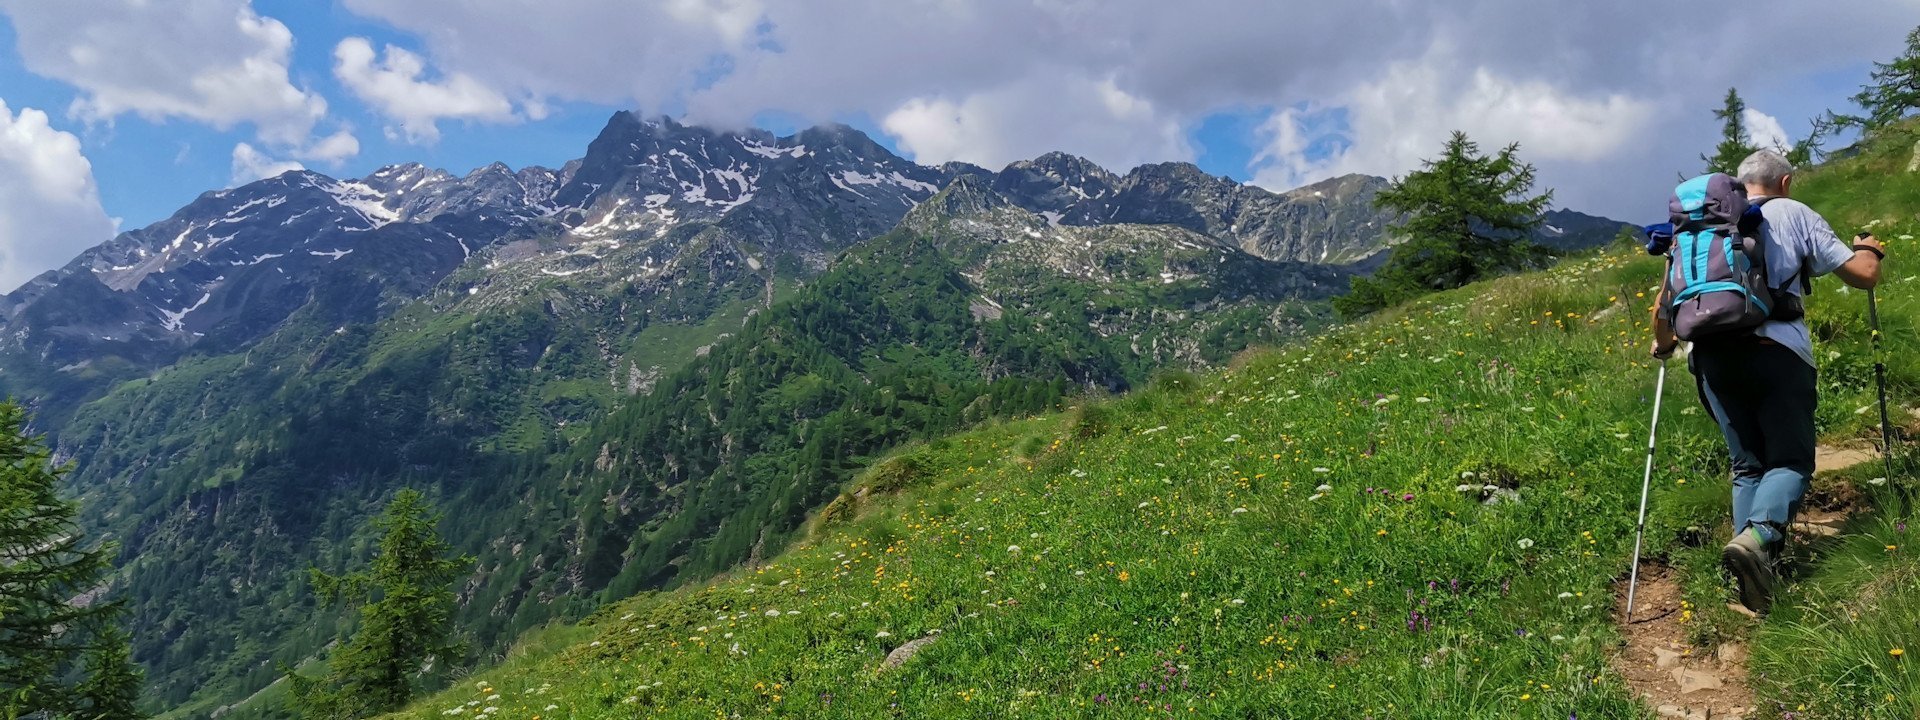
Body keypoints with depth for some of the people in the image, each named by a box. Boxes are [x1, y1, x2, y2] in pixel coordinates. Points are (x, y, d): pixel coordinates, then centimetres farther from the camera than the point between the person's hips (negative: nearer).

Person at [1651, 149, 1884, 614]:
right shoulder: (1793, 214, 13)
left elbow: (1664, 307, 19)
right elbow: (1864, 275, 10)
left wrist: (1663, 346, 38)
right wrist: (1868, 249, 33)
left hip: (1712, 353, 3)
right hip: (1777, 349, -3)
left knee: (1747, 465, 13)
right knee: (1790, 460, 3)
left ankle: (1752, 555, -1)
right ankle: (1757, 536, -24)